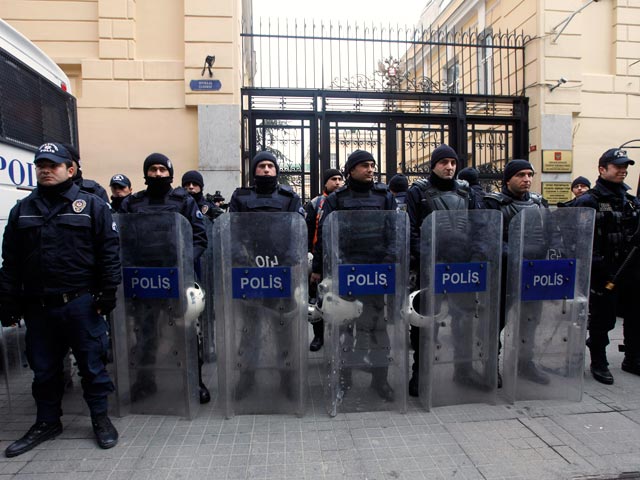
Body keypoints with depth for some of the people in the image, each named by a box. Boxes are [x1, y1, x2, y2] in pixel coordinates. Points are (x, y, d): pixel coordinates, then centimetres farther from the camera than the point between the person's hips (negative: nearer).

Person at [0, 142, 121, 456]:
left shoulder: (92, 206, 0)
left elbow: (109, 252, -4)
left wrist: (106, 294, -10)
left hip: (81, 303, -4)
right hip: (38, 306, 4)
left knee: (91, 364, 7)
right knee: (43, 368, 16)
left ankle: (100, 418, 24)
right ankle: (47, 422, 34)